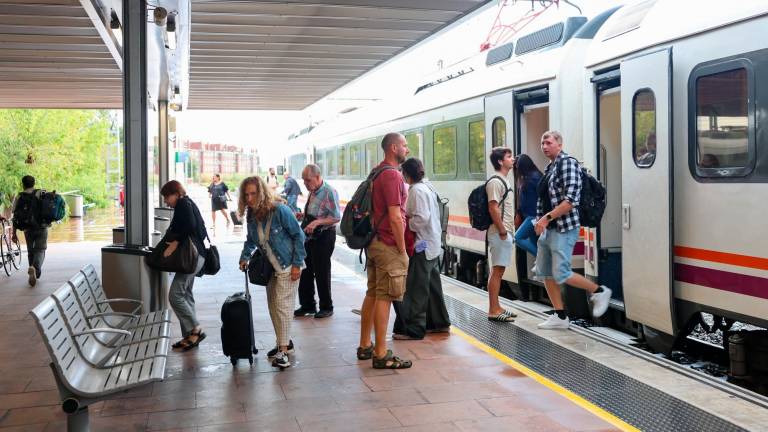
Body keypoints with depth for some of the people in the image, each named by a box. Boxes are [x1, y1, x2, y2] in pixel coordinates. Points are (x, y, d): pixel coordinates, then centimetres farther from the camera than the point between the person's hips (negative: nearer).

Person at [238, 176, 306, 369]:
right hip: (271, 266, 7)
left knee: (282, 305, -11)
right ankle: (284, 342, 29)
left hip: (288, 266, -7)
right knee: (272, 306, 13)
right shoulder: (251, 215, -1)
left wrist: (297, 264, -16)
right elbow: (251, 240, 16)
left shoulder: (280, 210, -21)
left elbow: (298, 235, -15)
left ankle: (283, 350, -5)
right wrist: (244, 257, 1)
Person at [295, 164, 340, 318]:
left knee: (321, 273, 2)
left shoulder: (329, 192, -17)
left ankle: (326, 307, 18)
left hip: (324, 237, -8)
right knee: (305, 272, 13)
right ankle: (307, 305, 27)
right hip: (310, 236, 8)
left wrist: (317, 222, -28)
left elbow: (336, 217, -20)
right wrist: (304, 215, 5)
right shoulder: (313, 192, 9)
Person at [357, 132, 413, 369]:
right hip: (388, 245, -10)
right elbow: (395, 218, -21)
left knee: (372, 294, 15)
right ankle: (381, 355, -1)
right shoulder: (392, 175, -16)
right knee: (384, 298, -6)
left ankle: (365, 346, 24)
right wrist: (402, 250, -15)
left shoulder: (377, 172, 14)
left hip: (374, 242, 10)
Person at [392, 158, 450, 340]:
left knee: (416, 289, -5)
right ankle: (439, 322, 26)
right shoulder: (428, 187, 13)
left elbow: (422, 218, -24)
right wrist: (408, 218, 14)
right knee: (432, 284, 17)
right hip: (433, 243, 10)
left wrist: (406, 223, -11)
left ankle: (413, 329, 0)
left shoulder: (416, 190, -16)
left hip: (422, 245, -10)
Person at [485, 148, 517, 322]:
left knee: (499, 270, 12)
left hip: (505, 233, 10)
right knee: (497, 270, -7)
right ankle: (493, 311, -4)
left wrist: (508, 230, 18)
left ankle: (496, 307, 18)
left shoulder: (504, 181, 18)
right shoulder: (495, 182, -13)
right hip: (499, 234, -10)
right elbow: (493, 208, -19)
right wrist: (502, 231, -18)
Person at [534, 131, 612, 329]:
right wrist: (540, 221, 10)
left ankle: (599, 291, 12)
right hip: (547, 229, 9)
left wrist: (547, 217, -22)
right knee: (545, 273, 9)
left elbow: (571, 200, -20)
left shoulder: (568, 163, -11)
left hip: (563, 229, -9)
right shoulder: (550, 167, 15)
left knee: (561, 274, -9)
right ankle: (560, 317, 17)